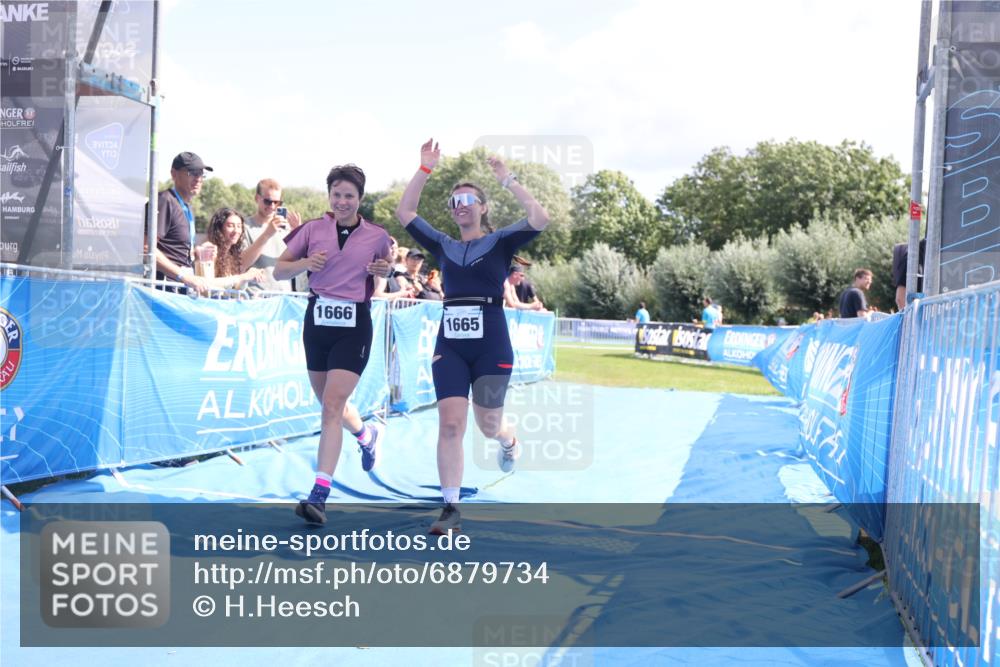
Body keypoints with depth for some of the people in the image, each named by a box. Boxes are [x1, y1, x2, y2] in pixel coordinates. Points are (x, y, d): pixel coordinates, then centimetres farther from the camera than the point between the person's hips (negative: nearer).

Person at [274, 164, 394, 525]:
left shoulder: (377, 236, 1)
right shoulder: (313, 229, 2)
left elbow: (387, 270, 19)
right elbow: (278, 271, 6)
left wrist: (385, 271, -5)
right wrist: (305, 263, -14)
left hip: (354, 324, -3)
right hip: (318, 320, 3)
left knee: (332, 405, -15)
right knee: (329, 403, 17)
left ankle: (319, 495, -17)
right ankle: (367, 434, 51)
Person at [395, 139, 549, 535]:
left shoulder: (500, 242, 3)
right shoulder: (444, 246, 12)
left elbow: (540, 219, -13)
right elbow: (404, 213, 9)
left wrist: (507, 180, -12)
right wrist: (425, 169, 4)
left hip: (491, 343, -2)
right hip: (449, 343, 2)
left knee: (487, 424, 8)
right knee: (449, 424, -8)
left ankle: (508, 440, 47)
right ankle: (451, 510, -4)